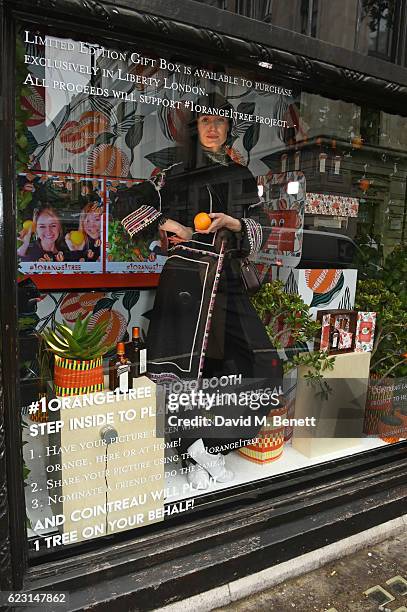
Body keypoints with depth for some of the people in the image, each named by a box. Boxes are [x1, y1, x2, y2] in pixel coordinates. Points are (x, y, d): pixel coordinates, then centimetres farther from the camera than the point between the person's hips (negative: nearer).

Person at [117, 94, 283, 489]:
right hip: (186, 276, -3)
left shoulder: (242, 176, 19)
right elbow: (129, 201, 12)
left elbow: (261, 227, 14)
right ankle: (195, 456, 11)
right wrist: (166, 223, -2)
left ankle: (207, 446, 10)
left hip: (227, 279, 4)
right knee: (184, 367, -12)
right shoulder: (176, 174, 11)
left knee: (261, 368, -7)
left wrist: (232, 222, -7)